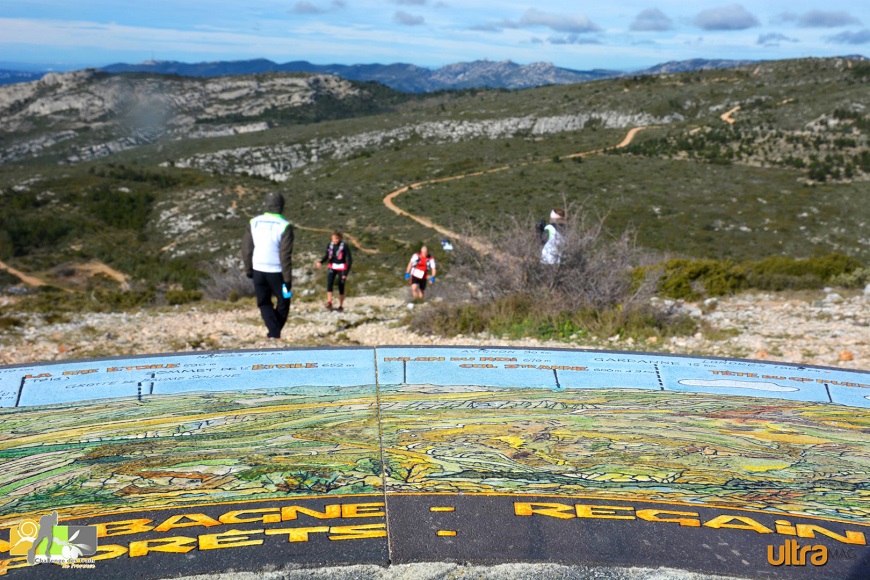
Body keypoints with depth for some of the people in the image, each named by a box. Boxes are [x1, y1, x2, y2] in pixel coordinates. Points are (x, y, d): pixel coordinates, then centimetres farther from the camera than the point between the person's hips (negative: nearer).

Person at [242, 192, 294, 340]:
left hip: (258, 271, 3)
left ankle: (273, 331, 2)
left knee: (264, 303, 15)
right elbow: (285, 255, -16)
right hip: (277, 272, -3)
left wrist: (248, 270, 15)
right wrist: (288, 278, -11)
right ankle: (275, 331, 16)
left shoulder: (254, 223, -1)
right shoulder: (284, 226, -14)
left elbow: (246, 249, 3)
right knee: (283, 301, 16)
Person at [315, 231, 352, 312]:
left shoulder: (345, 247, -13)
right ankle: (329, 303, -18)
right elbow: (326, 256, 11)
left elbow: (350, 260, -10)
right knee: (329, 284, -18)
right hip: (332, 268, 3)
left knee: (341, 287, 1)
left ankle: (341, 306, 17)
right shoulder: (330, 245, 0)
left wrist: (346, 273, -15)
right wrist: (321, 262, -10)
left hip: (341, 268, -3)